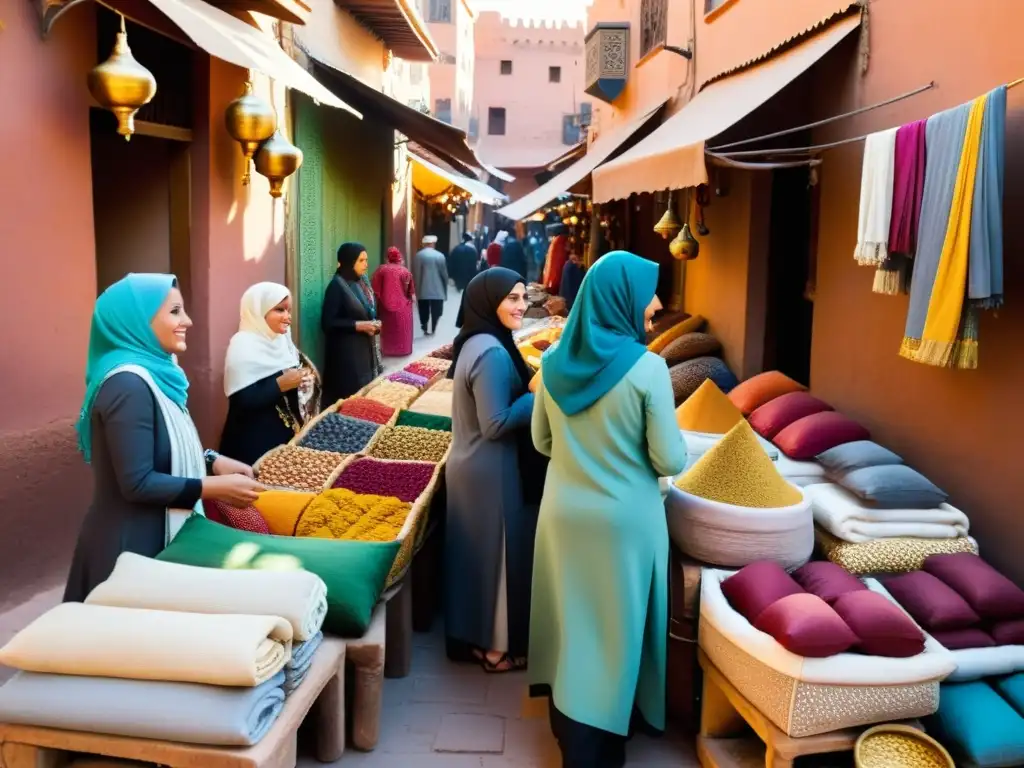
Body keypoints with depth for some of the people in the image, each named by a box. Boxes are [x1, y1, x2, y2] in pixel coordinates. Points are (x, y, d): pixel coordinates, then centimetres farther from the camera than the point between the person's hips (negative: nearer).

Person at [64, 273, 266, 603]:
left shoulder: (152, 371, 6)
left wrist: (212, 461, 2)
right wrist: (217, 487, -20)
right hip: (131, 542, -9)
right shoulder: (129, 384, -24)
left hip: (155, 533, 9)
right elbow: (138, 483, -25)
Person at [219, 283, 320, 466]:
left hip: (286, 438, 8)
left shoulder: (281, 339, 11)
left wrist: (304, 379, -1)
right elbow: (241, 401, -24)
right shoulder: (244, 346, -15)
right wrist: (281, 384, -26)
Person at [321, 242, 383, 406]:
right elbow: (327, 323, -16)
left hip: (367, 348, 7)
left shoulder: (363, 281, 8)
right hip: (347, 352, -7)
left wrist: (375, 324, -1)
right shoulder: (337, 285, -14)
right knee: (350, 394, -3)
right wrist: (358, 325, -20)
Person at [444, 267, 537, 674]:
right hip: (491, 470, -10)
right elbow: (496, 424, -25)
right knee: (498, 553, 4)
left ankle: (471, 632, 32)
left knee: (475, 550, 18)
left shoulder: (475, 342, 7)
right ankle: (497, 646, 18)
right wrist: (541, 395, -17)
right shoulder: (492, 352, -23)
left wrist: (528, 386, 6)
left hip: (469, 463, 10)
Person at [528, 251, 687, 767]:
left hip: (564, 512, 5)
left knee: (570, 621, 20)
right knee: (612, 631, 10)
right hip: (625, 519, -5)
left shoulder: (556, 360, -3)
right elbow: (671, 460, -14)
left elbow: (542, 442, 7)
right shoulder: (647, 367, -19)